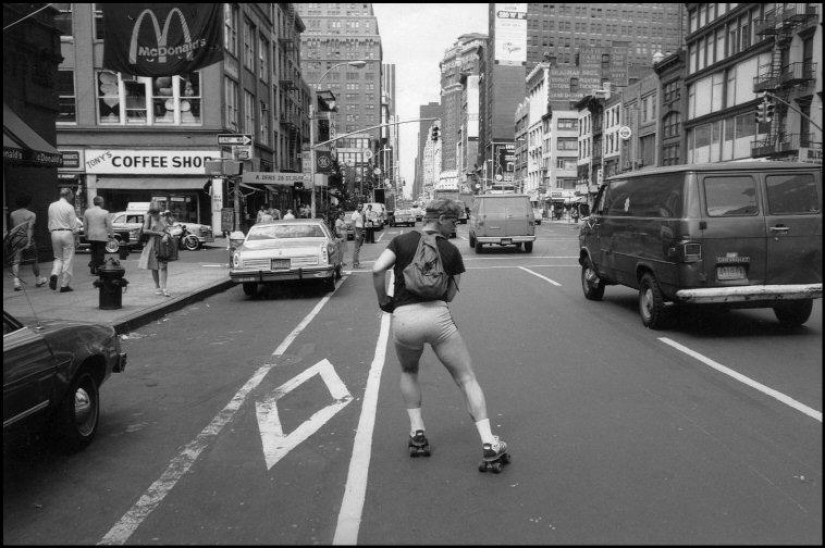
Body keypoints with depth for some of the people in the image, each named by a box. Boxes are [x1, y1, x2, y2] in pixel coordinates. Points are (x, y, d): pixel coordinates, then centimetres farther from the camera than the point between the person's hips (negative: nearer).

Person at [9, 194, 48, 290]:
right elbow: (30, 228, -17)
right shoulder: (31, 214, -6)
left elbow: (12, 227, 11)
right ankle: (38, 280, 26)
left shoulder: (13, 214, 6)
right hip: (27, 239, -2)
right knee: (34, 260, 13)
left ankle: (16, 281, -18)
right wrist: (29, 242, -22)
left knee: (16, 261, -1)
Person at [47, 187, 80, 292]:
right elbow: (74, 226, -8)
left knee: (58, 257, 19)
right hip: (67, 233, -5)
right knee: (68, 259, 3)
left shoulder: (51, 206, 6)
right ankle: (64, 285, 5)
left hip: (54, 233, 5)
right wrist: (77, 229, 12)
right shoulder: (69, 207, -9)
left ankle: (54, 274, -10)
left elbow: (50, 223, 11)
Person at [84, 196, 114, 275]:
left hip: (91, 236, 5)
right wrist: (112, 235, 3)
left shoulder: (87, 212, 3)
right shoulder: (105, 213, -12)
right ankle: (98, 270, 5)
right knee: (100, 253, 4)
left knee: (93, 253, 16)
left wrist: (86, 234, 21)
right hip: (102, 237, -4)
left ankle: (93, 269, 13)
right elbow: (109, 226, -9)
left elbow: (85, 225, 10)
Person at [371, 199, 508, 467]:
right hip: (437, 315, -1)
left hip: (403, 318, 2)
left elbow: (377, 269, -3)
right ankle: (489, 443, -1)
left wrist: (383, 301, 9)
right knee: (467, 379, 7)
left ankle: (417, 432, 22)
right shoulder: (450, 250, 11)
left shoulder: (401, 241, 11)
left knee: (408, 372, 30)